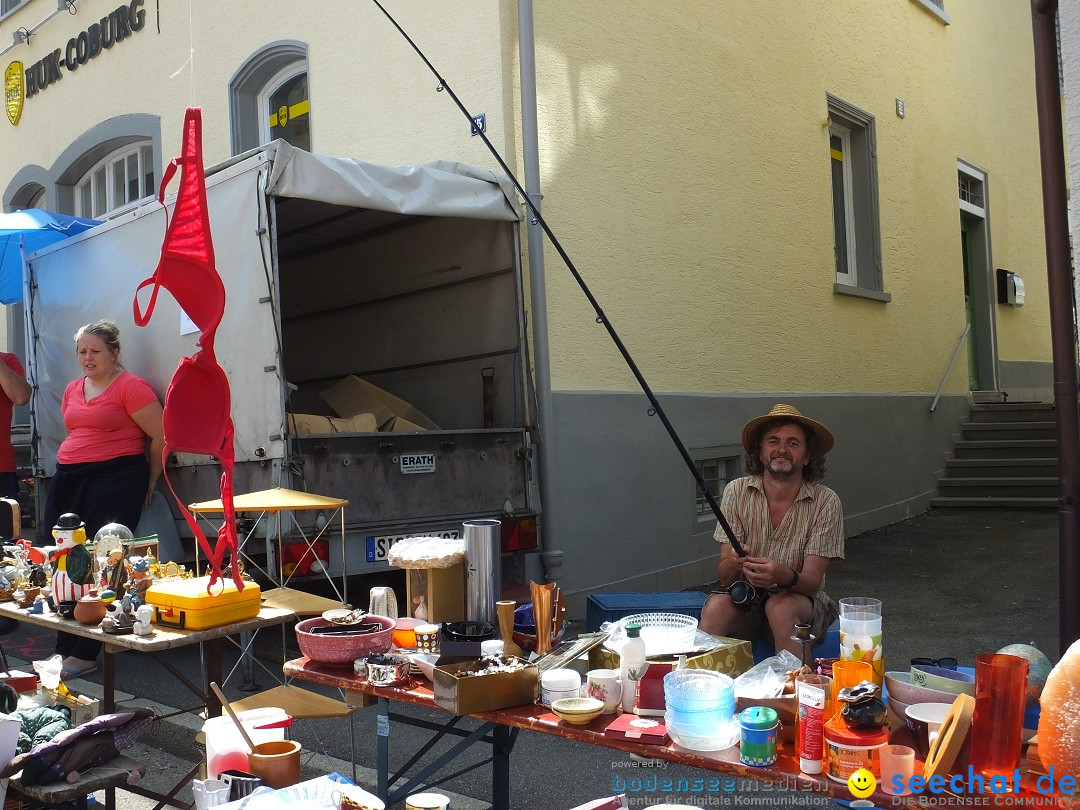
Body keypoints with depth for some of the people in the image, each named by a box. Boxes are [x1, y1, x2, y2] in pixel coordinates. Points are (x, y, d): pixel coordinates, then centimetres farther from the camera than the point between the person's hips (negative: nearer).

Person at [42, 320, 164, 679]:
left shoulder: (130, 386, -7)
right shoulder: (72, 389, 16)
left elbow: (161, 437, -7)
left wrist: (149, 484, 0)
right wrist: (71, 468, 20)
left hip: (115, 480, -7)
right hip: (68, 479, 7)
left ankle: (84, 653, -2)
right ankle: (64, 648, 14)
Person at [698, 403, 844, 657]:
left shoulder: (825, 502, -9)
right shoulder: (737, 492, -4)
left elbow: (812, 582, -14)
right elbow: (725, 577, -6)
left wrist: (784, 576, -37)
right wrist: (734, 564, -32)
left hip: (801, 601, -1)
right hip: (745, 598, 1)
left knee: (780, 608, -33)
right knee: (716, 606, -30)